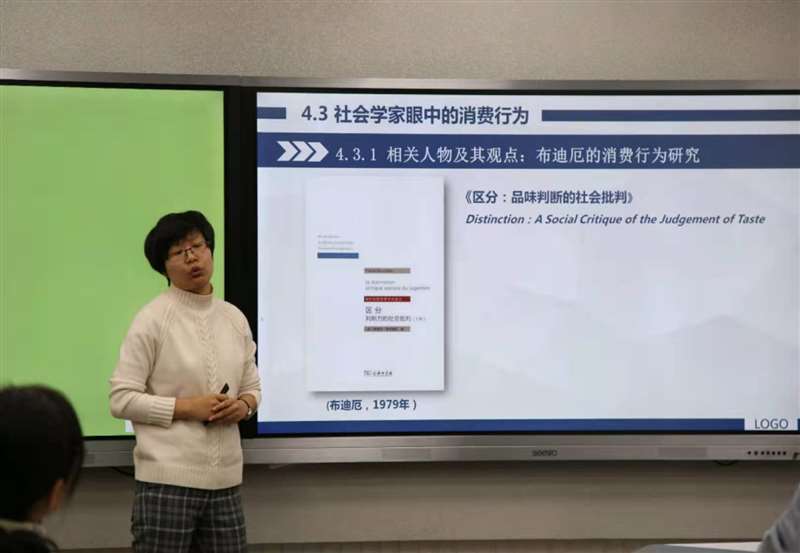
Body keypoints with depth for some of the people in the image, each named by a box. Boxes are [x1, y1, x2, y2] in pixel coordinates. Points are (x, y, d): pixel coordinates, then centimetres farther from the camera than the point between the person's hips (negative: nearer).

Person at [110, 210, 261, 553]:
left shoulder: (235, 319, 10)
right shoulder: (152, 319, -6)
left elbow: (252, 387, 19)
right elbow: (121, 399, -9)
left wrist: (243, 406, -4)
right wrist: (188, 408, -15)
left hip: (225, 481, 5)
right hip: (167, 480, -5)